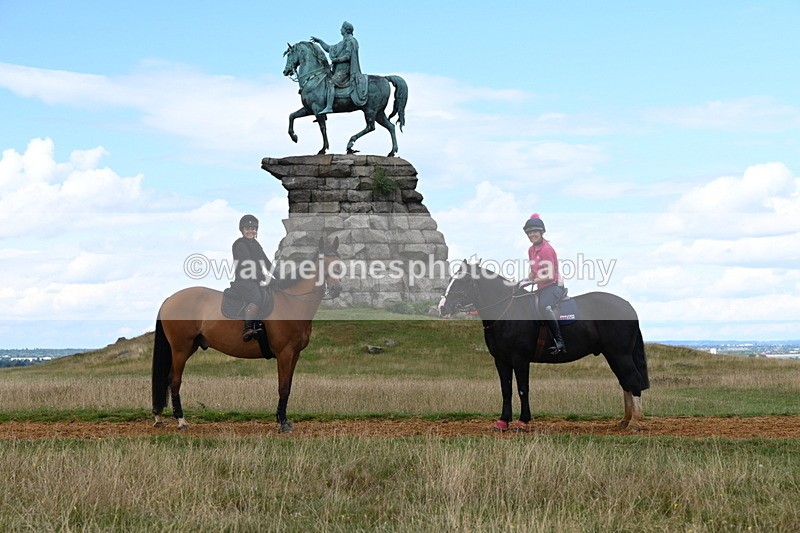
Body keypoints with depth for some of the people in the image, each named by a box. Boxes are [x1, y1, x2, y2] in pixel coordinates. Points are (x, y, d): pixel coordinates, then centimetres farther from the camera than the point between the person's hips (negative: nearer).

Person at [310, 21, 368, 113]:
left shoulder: (350, 41, -6)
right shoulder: (342, 43, 23)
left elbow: (347, 56, -17)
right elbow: (329, 48, 31)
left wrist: (335, 60, -13)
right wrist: (319, 41, 27)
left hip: (344, 69, -11)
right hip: (339, 69, 11)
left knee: (331, 82, -27)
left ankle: (329, 107, -38)